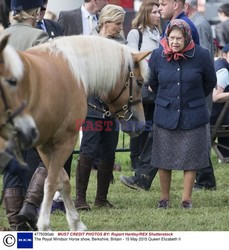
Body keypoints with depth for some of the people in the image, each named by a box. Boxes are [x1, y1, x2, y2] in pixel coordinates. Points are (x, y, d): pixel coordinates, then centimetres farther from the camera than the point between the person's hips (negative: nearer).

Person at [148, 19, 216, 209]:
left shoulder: (201, 55, -10)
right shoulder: (158, 56, -5)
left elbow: (210, 83, 7)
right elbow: (152, 82, 14)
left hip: (192, 116, -1)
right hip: (165, 115, 1)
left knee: (190, 159, 2)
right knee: (164, 159, 6)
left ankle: (187, 198, 11)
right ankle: (164, 197, 18)